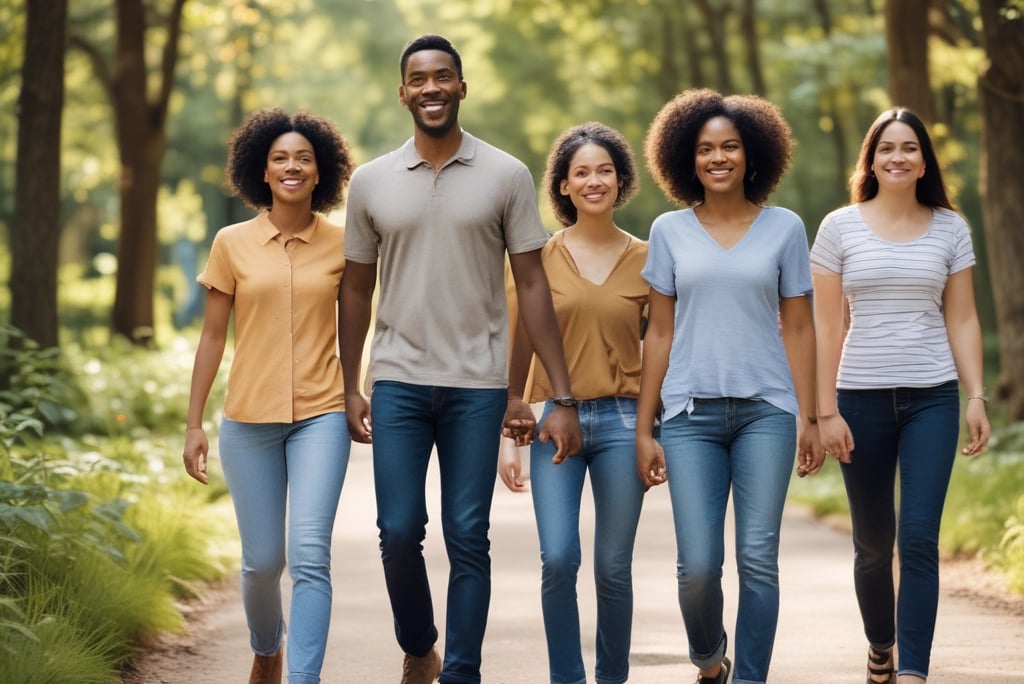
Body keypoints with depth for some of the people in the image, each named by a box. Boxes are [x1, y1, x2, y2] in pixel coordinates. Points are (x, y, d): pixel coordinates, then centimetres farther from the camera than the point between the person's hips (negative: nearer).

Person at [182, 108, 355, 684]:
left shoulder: (341, 243, 2)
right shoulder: (233, 243, 3)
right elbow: (212, 336, 6)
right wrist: (194, 424, 5)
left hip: (320, 416, -1)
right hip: (250, 418, 1)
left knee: (309, 554, -14)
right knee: (263, 561, 8)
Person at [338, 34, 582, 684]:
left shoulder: (506, 176, 1)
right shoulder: (372, 181, 5)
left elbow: (532, 286, 0)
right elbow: (357, 289, 12)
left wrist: (564, 397, -4)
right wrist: (350, 389, 8)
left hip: (478, 386, -1)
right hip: (398, 383, 1)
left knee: (468, 539, 0)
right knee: (399, 531, -1)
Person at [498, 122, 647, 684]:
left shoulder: (645, 259, 5)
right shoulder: (542, 257, 4)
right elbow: (520, 348, 7)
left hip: (622, 422, 0)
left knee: (613, 567, 3)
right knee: (558, 560, -9)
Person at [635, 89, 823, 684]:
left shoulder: (784, 228, 6)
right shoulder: (670, 232, 7)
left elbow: (798, 327, 7)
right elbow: (660, 333, 8)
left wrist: (809, 418, 1)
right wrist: (644, 429, 5)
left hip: (766, 411, 0)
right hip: (691, 413, 0)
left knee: (758, 559, -4)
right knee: (698, 565, -6)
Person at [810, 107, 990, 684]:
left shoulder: (950, 229, 5)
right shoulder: (840, 227, 2)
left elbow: (962, 321, 7)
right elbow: (828, 327, 1)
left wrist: (977, 396, -2)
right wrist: (826, 410, -3)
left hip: (932, 398, 0)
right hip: (862, 397, 0)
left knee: (919, 539, -10)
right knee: (873, 543, 8)